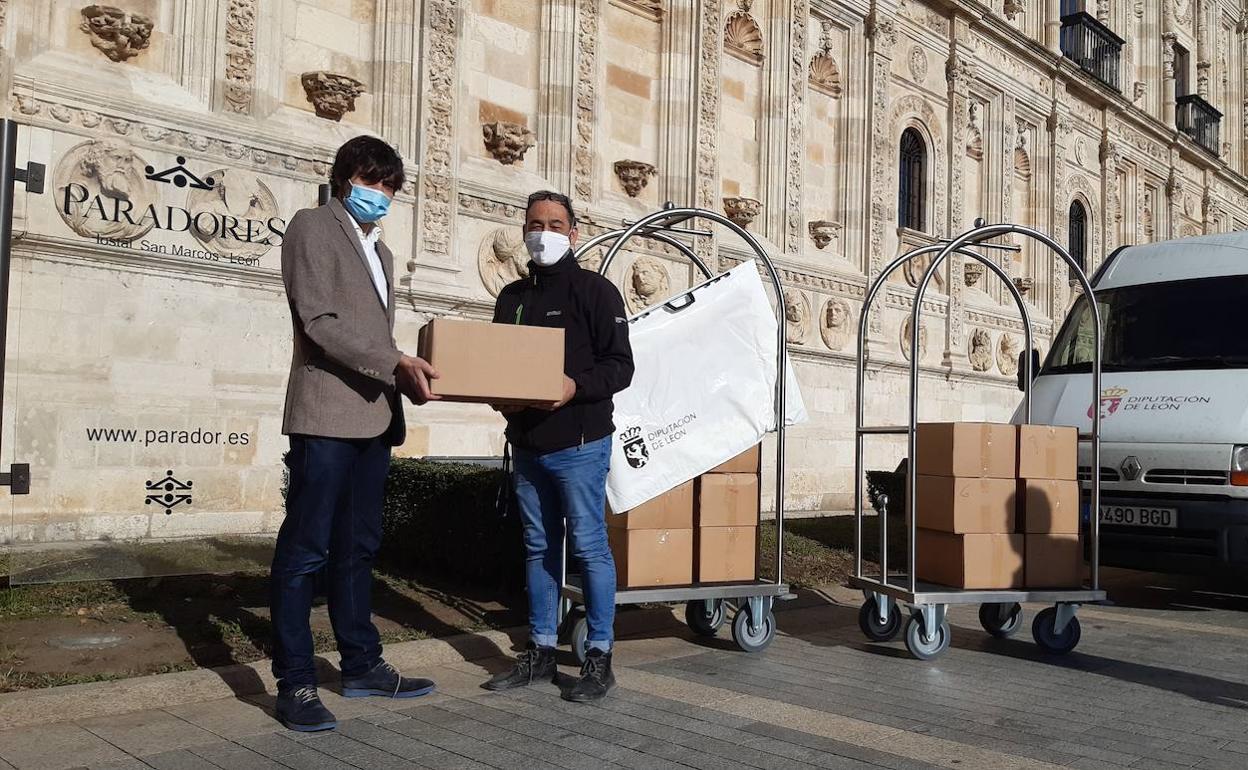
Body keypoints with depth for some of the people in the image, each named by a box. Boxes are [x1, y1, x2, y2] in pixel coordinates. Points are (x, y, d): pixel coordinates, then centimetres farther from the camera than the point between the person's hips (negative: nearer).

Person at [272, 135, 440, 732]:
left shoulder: (379, 251, 24)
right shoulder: (313, 227, 0)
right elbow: (320, 323, -12)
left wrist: (404, 377, 5)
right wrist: (397, 363, -18)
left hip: (374, 417, 8)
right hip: (326, 415, -8)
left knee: (358, 547, 13)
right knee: (305, 550, -4)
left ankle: (362, 665, 21)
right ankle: (295, 684, 2)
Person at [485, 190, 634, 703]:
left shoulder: (594, 290, -3)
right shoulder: (512, 297, 16)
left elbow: (620, 366, -7)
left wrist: (577, 386, -24)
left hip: (578, 444, -6)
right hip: (526, 443, 6)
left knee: (588, 546, -2)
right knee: (538, 547, 12)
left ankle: (599, 657, 8)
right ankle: (540, 651, 22)